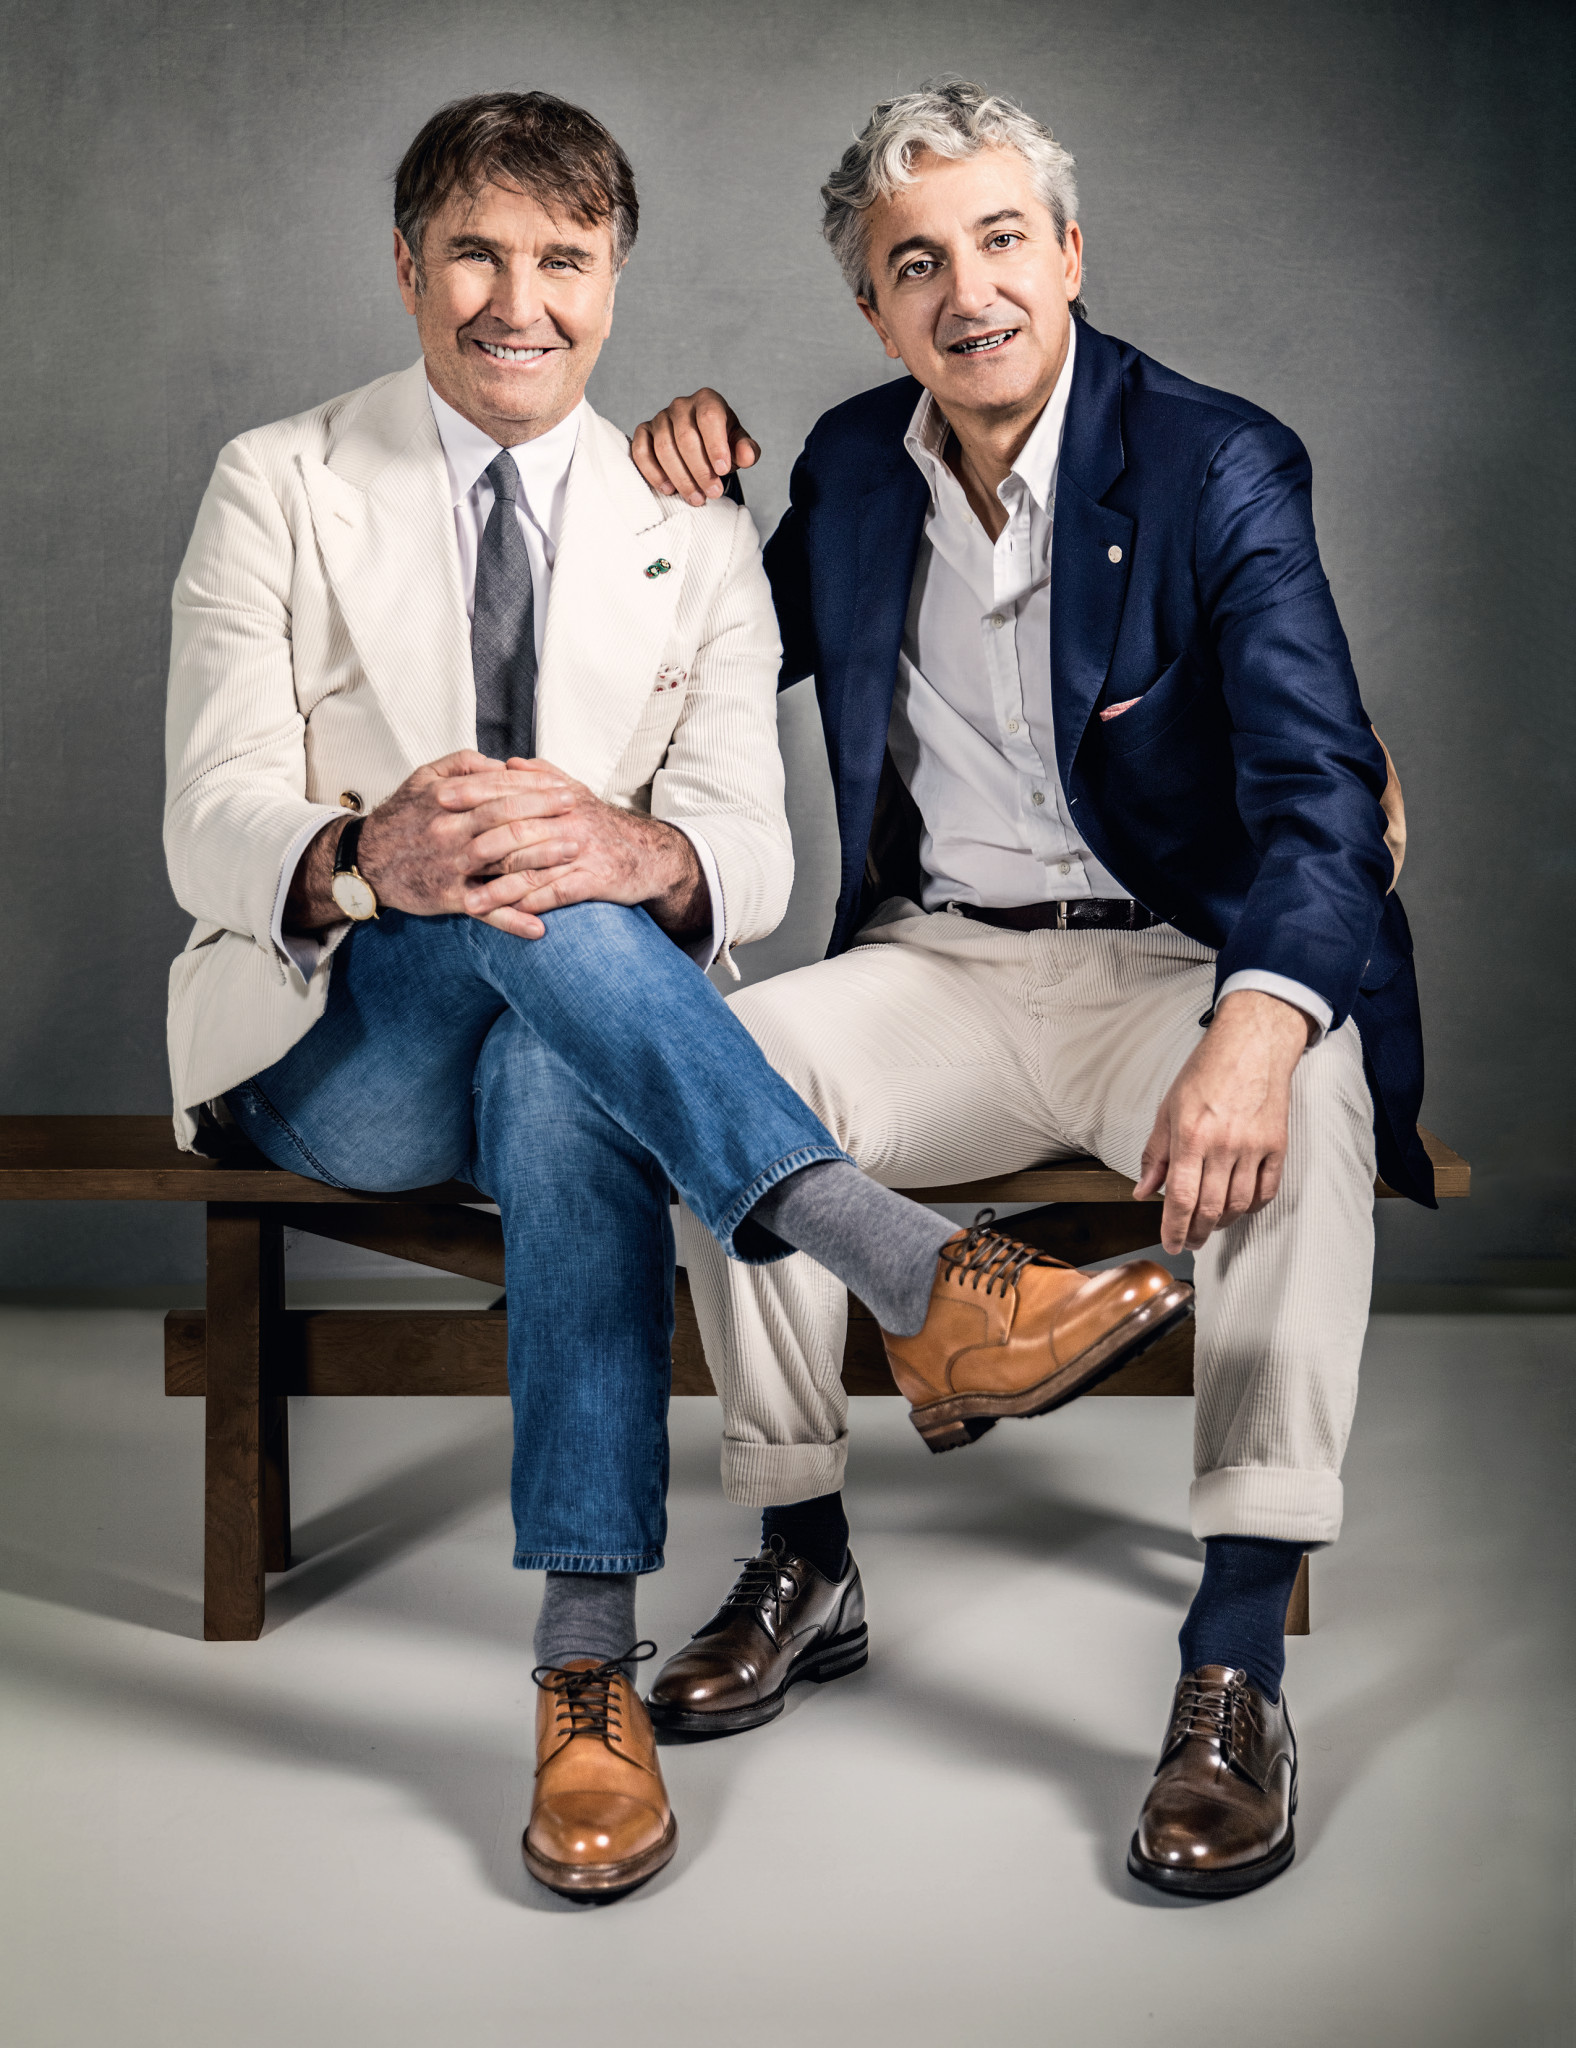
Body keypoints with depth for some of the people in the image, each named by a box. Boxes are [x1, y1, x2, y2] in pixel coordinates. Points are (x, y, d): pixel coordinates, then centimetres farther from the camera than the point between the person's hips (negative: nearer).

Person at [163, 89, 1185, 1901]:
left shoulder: (693, 538, 9)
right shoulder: (279, 490, 4)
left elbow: (748, 854, -4)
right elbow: (213, 829, -9)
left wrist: (631, 851, -30)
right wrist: (369, 859, -34)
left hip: (572, 1041, 1)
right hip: (330, 1051, -1)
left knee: (563, 1082, -37)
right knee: (536, 922, -35)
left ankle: (591, 1666, -38)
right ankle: (914, 1271, -43)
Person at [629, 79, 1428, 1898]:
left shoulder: (1219, 466, -9)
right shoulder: (854, 463, 8)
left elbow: (1323, 788, -21)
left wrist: (1255, 1022, -41)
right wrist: (684, 502, 3)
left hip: (1172, 965, -3)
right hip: (941, 968, 4)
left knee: (1304, 1100, -36)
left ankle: (1238, 1660, -31)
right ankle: (801, 1550, -8)